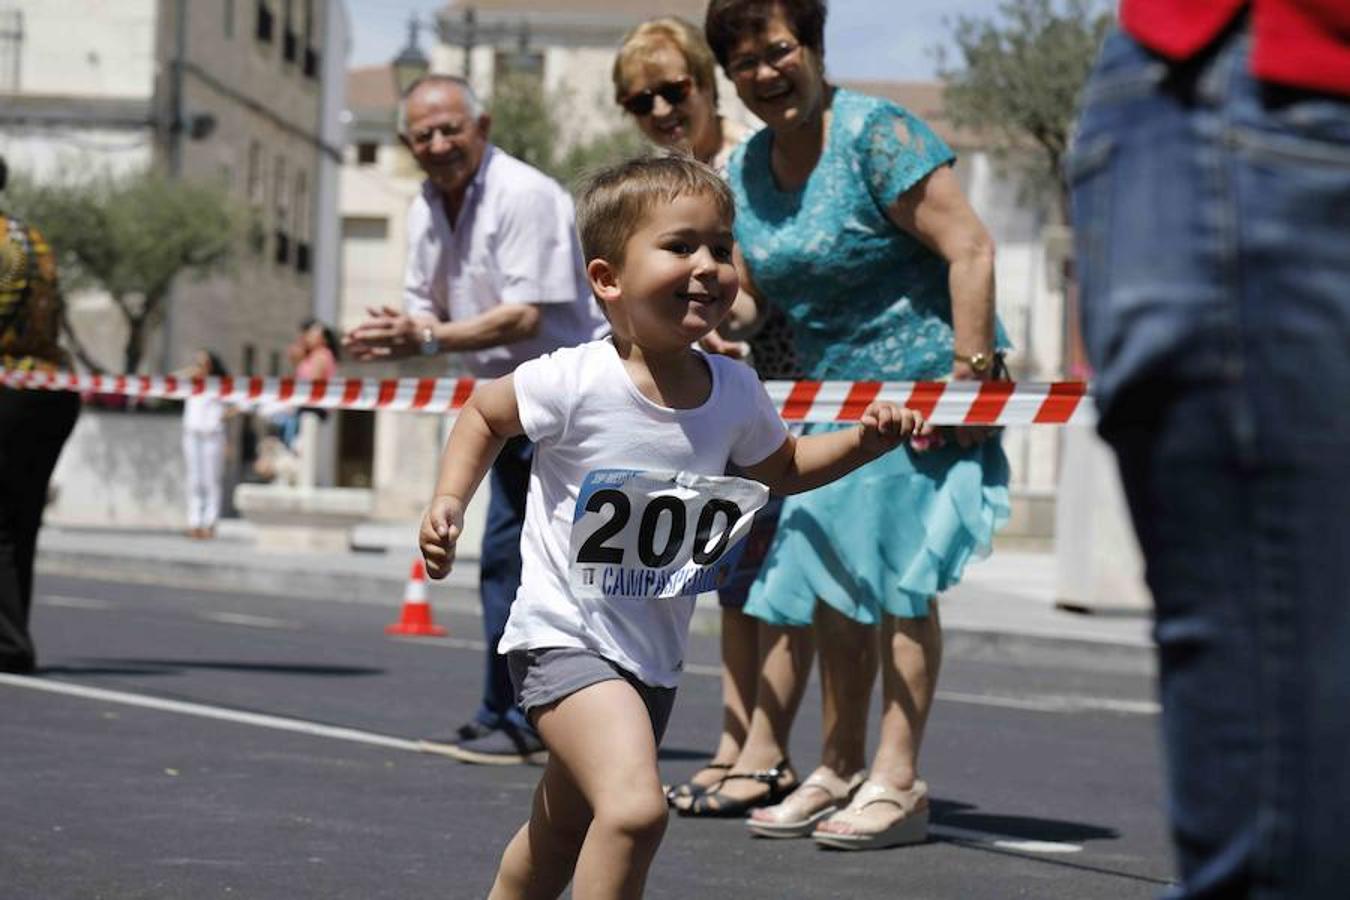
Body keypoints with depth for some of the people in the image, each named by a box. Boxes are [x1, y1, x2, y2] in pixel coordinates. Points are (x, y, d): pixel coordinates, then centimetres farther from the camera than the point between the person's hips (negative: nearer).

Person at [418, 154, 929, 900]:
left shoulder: (734, 393, -3)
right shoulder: (574, 383, -18)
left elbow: (781, 468, 17)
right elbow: (483, 415, 2)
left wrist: (865, 441, 2)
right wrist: (448, 502, -11)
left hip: (654, 657, 7)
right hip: (565, 638, -6)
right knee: (634, 809, -28)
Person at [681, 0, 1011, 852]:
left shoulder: (877, 133, -17)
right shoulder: (746, 167, 6)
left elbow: (971, 248, -21)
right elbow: (749, 291, 15)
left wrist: (970, 376, -25)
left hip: (922, 383, -8)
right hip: (833, 394, 8)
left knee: (897, 578, -8)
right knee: (829, 577, 9)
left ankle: (897, 784, -4)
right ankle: (841, 768, 18)